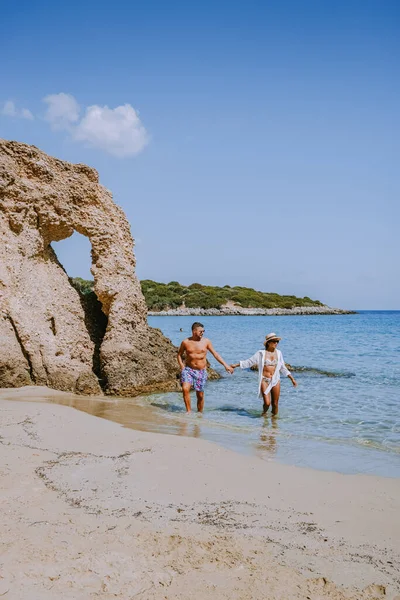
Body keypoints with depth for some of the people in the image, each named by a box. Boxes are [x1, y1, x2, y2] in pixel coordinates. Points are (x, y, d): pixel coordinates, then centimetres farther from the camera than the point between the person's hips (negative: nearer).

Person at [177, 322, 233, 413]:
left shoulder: (206, 341, -1)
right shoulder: (186, 342, -2)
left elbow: (215, 354, 4)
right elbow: (179, 354, 12)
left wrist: (225, 365, 0)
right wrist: (182, 367, -2)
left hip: (201, 371, 1)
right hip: (188, 369, -1)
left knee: (200, 395, 3)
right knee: (185, 389, -22)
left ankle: (200, 413, 21)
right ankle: (188, 410, -11)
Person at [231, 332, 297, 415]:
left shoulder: (278, 353, 9)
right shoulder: (261, 353, -1)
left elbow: (283, 368, 17)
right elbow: (248, 362, 4)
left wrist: (292, 378, 17)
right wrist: (236, 365, 1)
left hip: (276, 380, 3)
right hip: (265, 381, -3)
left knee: (275, 404, 2)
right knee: (267, 403, -11)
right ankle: (264, 413, 21)